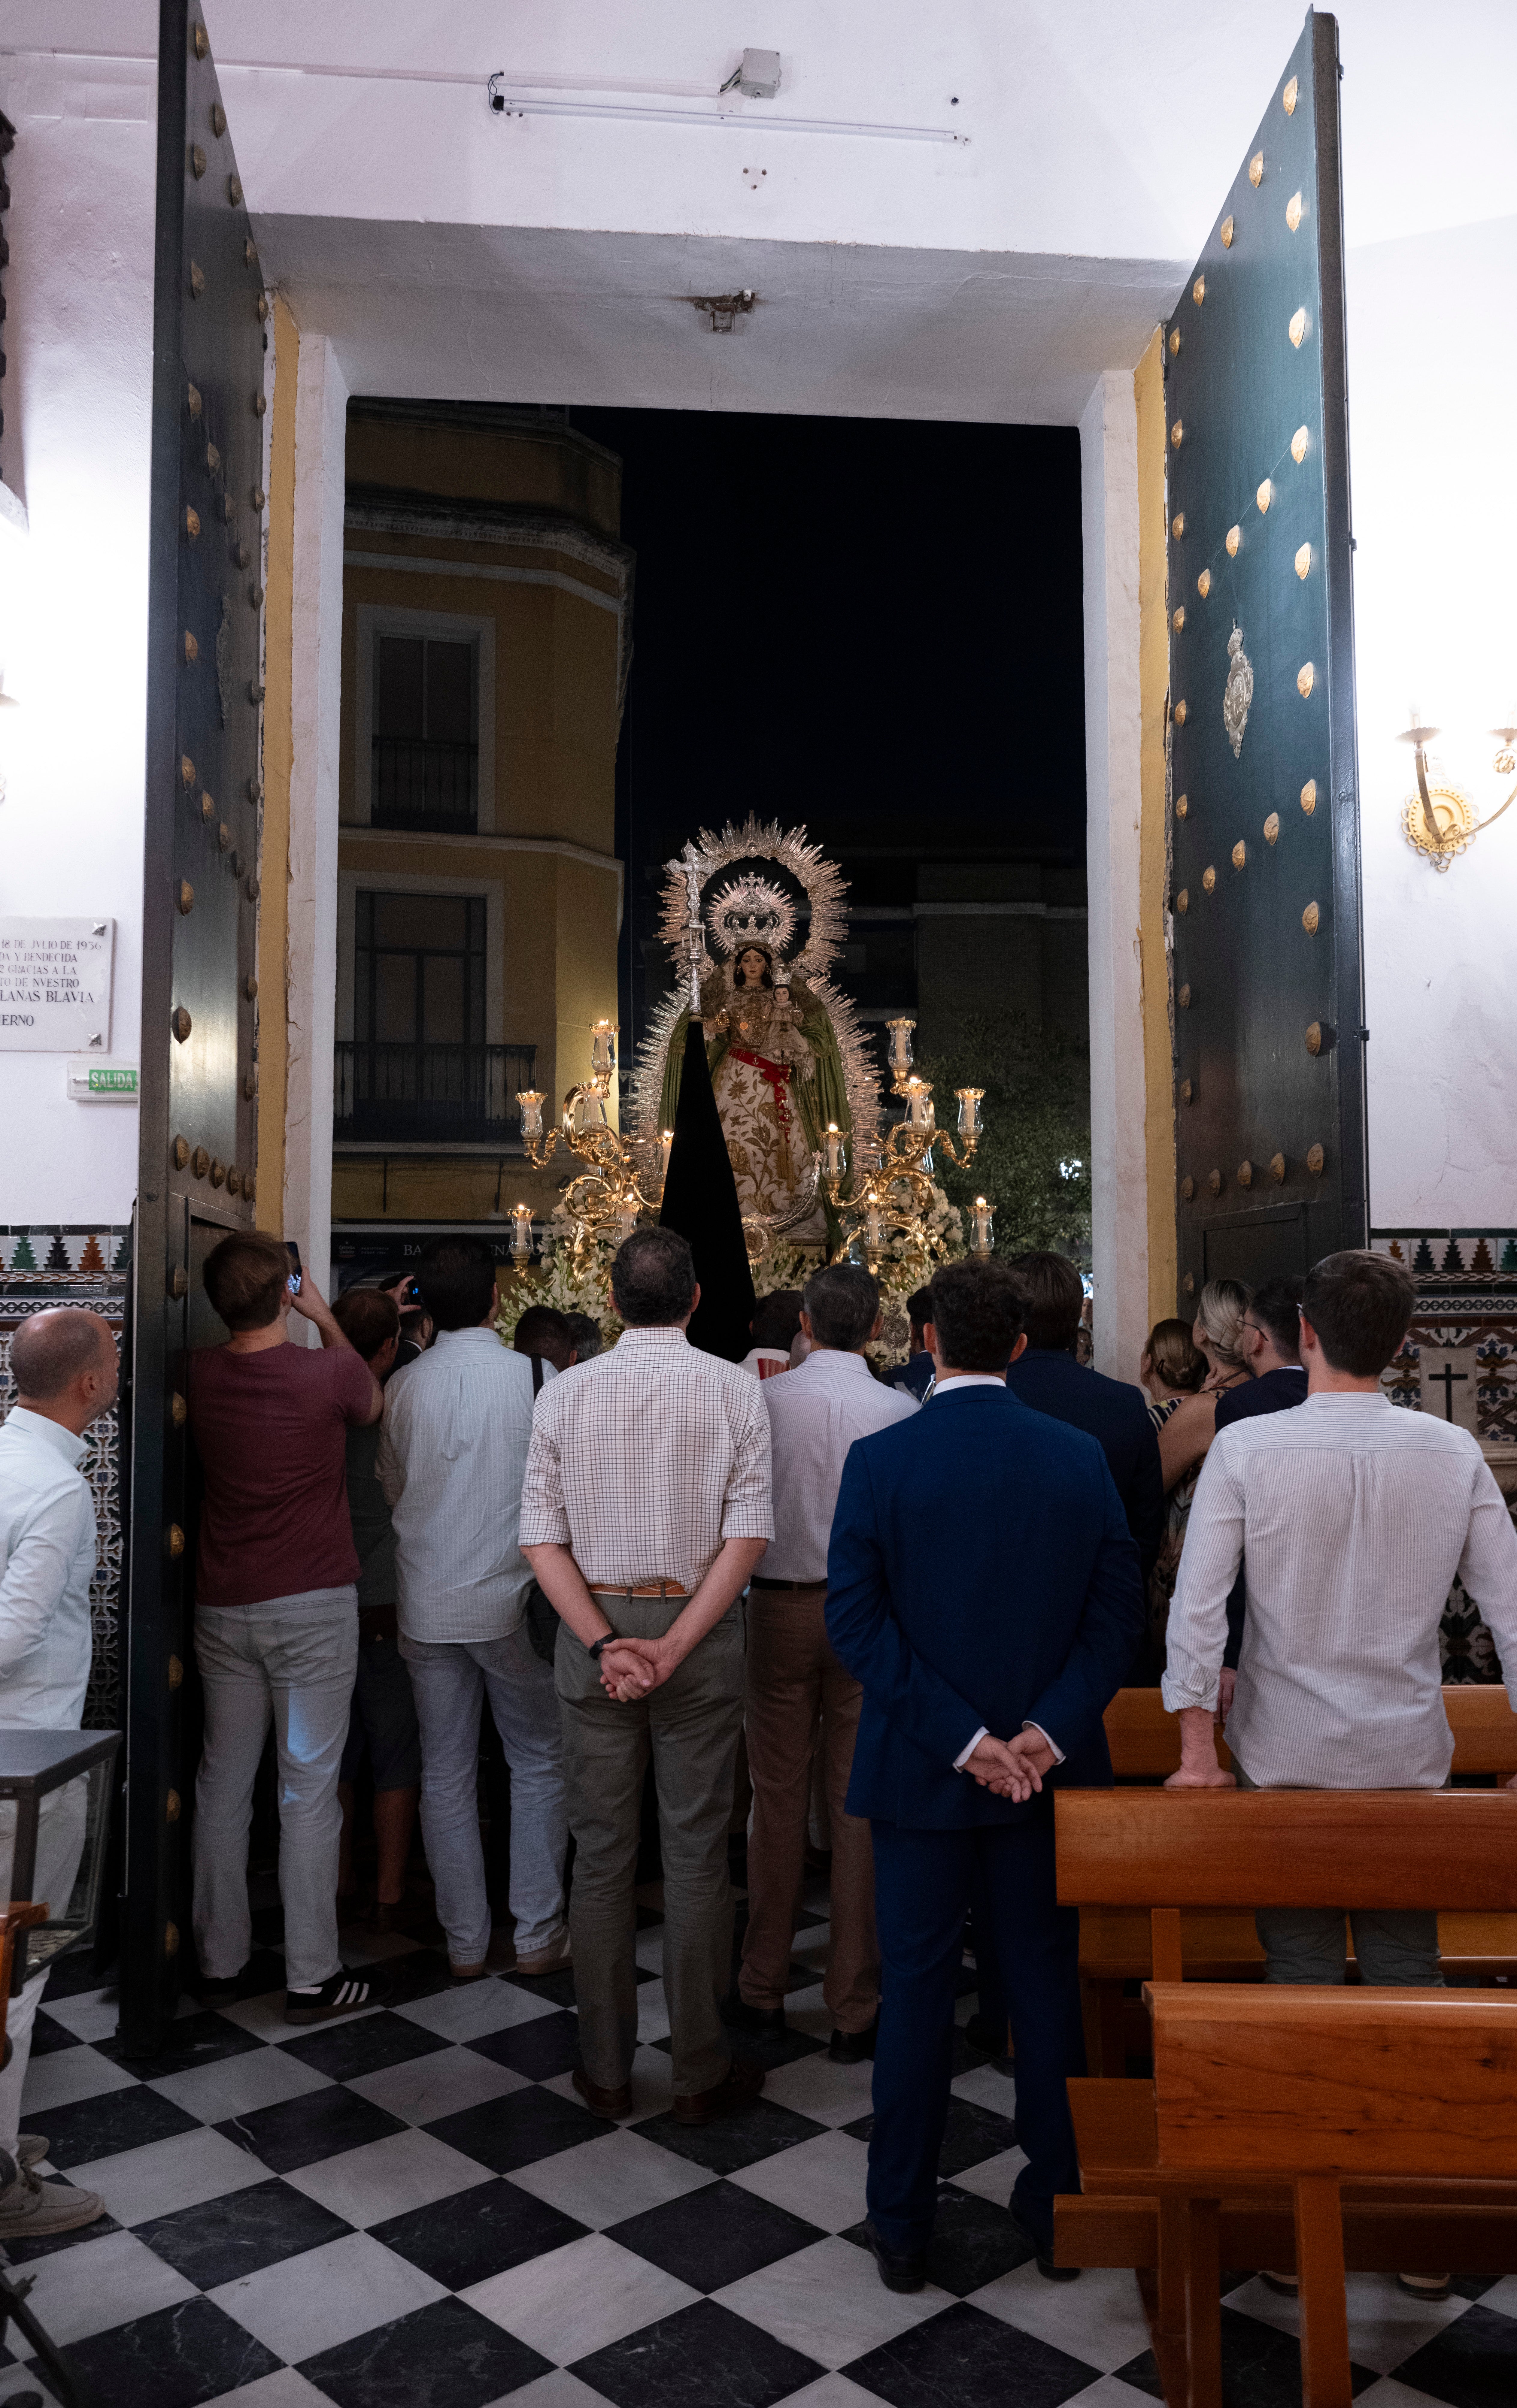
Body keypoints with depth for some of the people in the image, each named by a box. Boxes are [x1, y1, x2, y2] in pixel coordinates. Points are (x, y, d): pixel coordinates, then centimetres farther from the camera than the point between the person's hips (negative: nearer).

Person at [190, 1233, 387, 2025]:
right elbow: (372, 1402, 10)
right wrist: (323, 1318, 16)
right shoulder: (328, 1373, -15)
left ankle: (218, 1963, 25)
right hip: (314, 1608, -4)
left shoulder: (200, 1374, -3)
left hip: (223, 1606, 4)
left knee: (223, 1784, 13)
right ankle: (313, 1977, 11)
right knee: (309, 1789, 3)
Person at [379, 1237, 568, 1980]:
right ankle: (537, 1936, 15)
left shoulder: (402, 1388, -2)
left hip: (427, 1605, 3)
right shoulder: (534, 1378, -12)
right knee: (541, 1763, 12)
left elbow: (391, 1488, 10)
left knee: (446, 1773, 11)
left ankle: (466, 1942, 20)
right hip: (511, 1602, -3)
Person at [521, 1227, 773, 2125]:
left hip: (593, 1627, 2)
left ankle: (606, 2068, 22)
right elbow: (748, 1535, -12)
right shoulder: (736, 1389, -5)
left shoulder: (565, 1394, 0)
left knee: (602, 1851, 11)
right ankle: (703, 2072, 17)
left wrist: (605, 1644, -9)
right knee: (697, 1851, 7)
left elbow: (543, 1539, -5)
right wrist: (673, 1647, -13)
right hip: (702, 1626, -1)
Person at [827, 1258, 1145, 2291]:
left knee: (917, 1986, 11)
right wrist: (1050, 1728, -11)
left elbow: (855, 1615, -14)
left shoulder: (879, 1459, -10)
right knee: (1048, 1979, 16)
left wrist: (962, 1738, -14)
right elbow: (1120, 1604, -7)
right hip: (1049, 1772, 2)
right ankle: (1059, 2206, 30)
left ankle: (903, 2224, 24)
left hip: (921, 1771, -1)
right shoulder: (1080, 1457, -4)